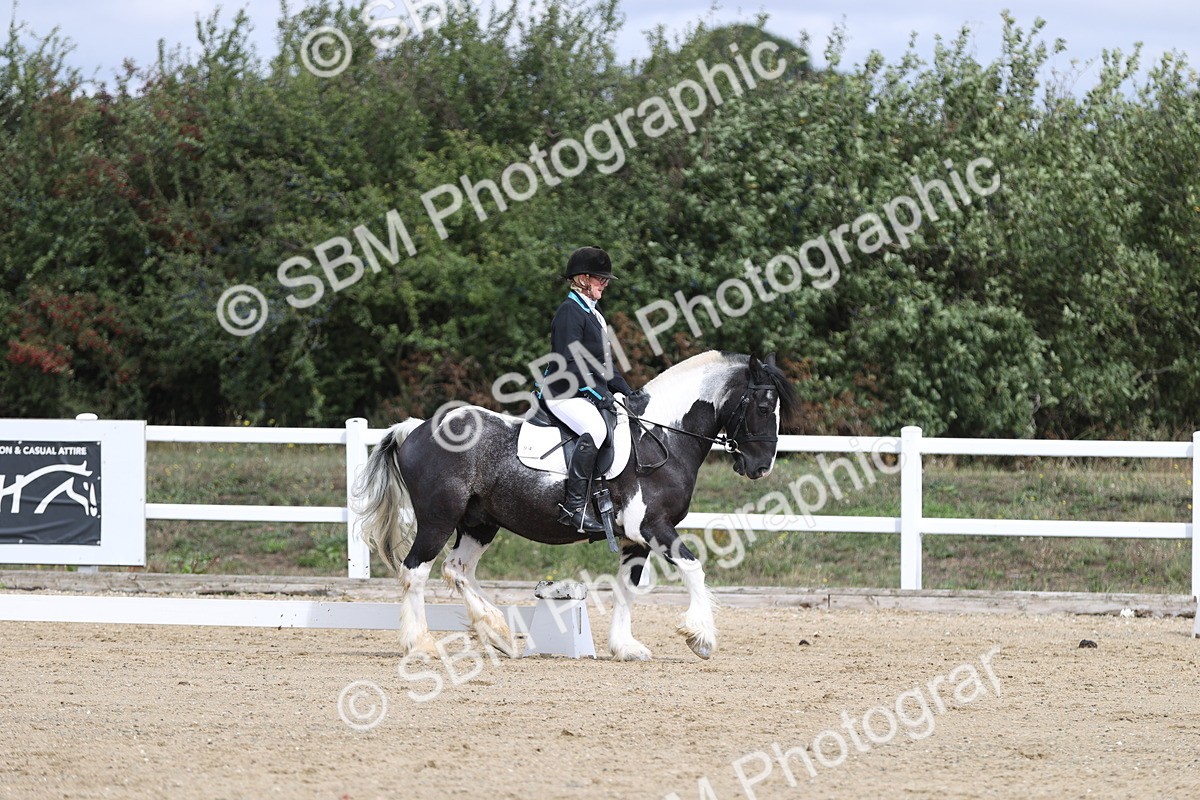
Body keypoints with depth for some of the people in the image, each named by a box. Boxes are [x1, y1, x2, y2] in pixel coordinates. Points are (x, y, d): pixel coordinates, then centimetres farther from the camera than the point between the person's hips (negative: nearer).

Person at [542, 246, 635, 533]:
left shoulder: (592, 313, 21)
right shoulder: (570, 312, -11)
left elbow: (603, 363, 26)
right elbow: (569, 364, -19)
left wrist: (627, 392, 17)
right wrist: (598, 393, -21)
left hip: (593, 393, 11)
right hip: (565, 395, -11)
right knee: (595, 428, -36)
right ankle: (574, 506, -37)